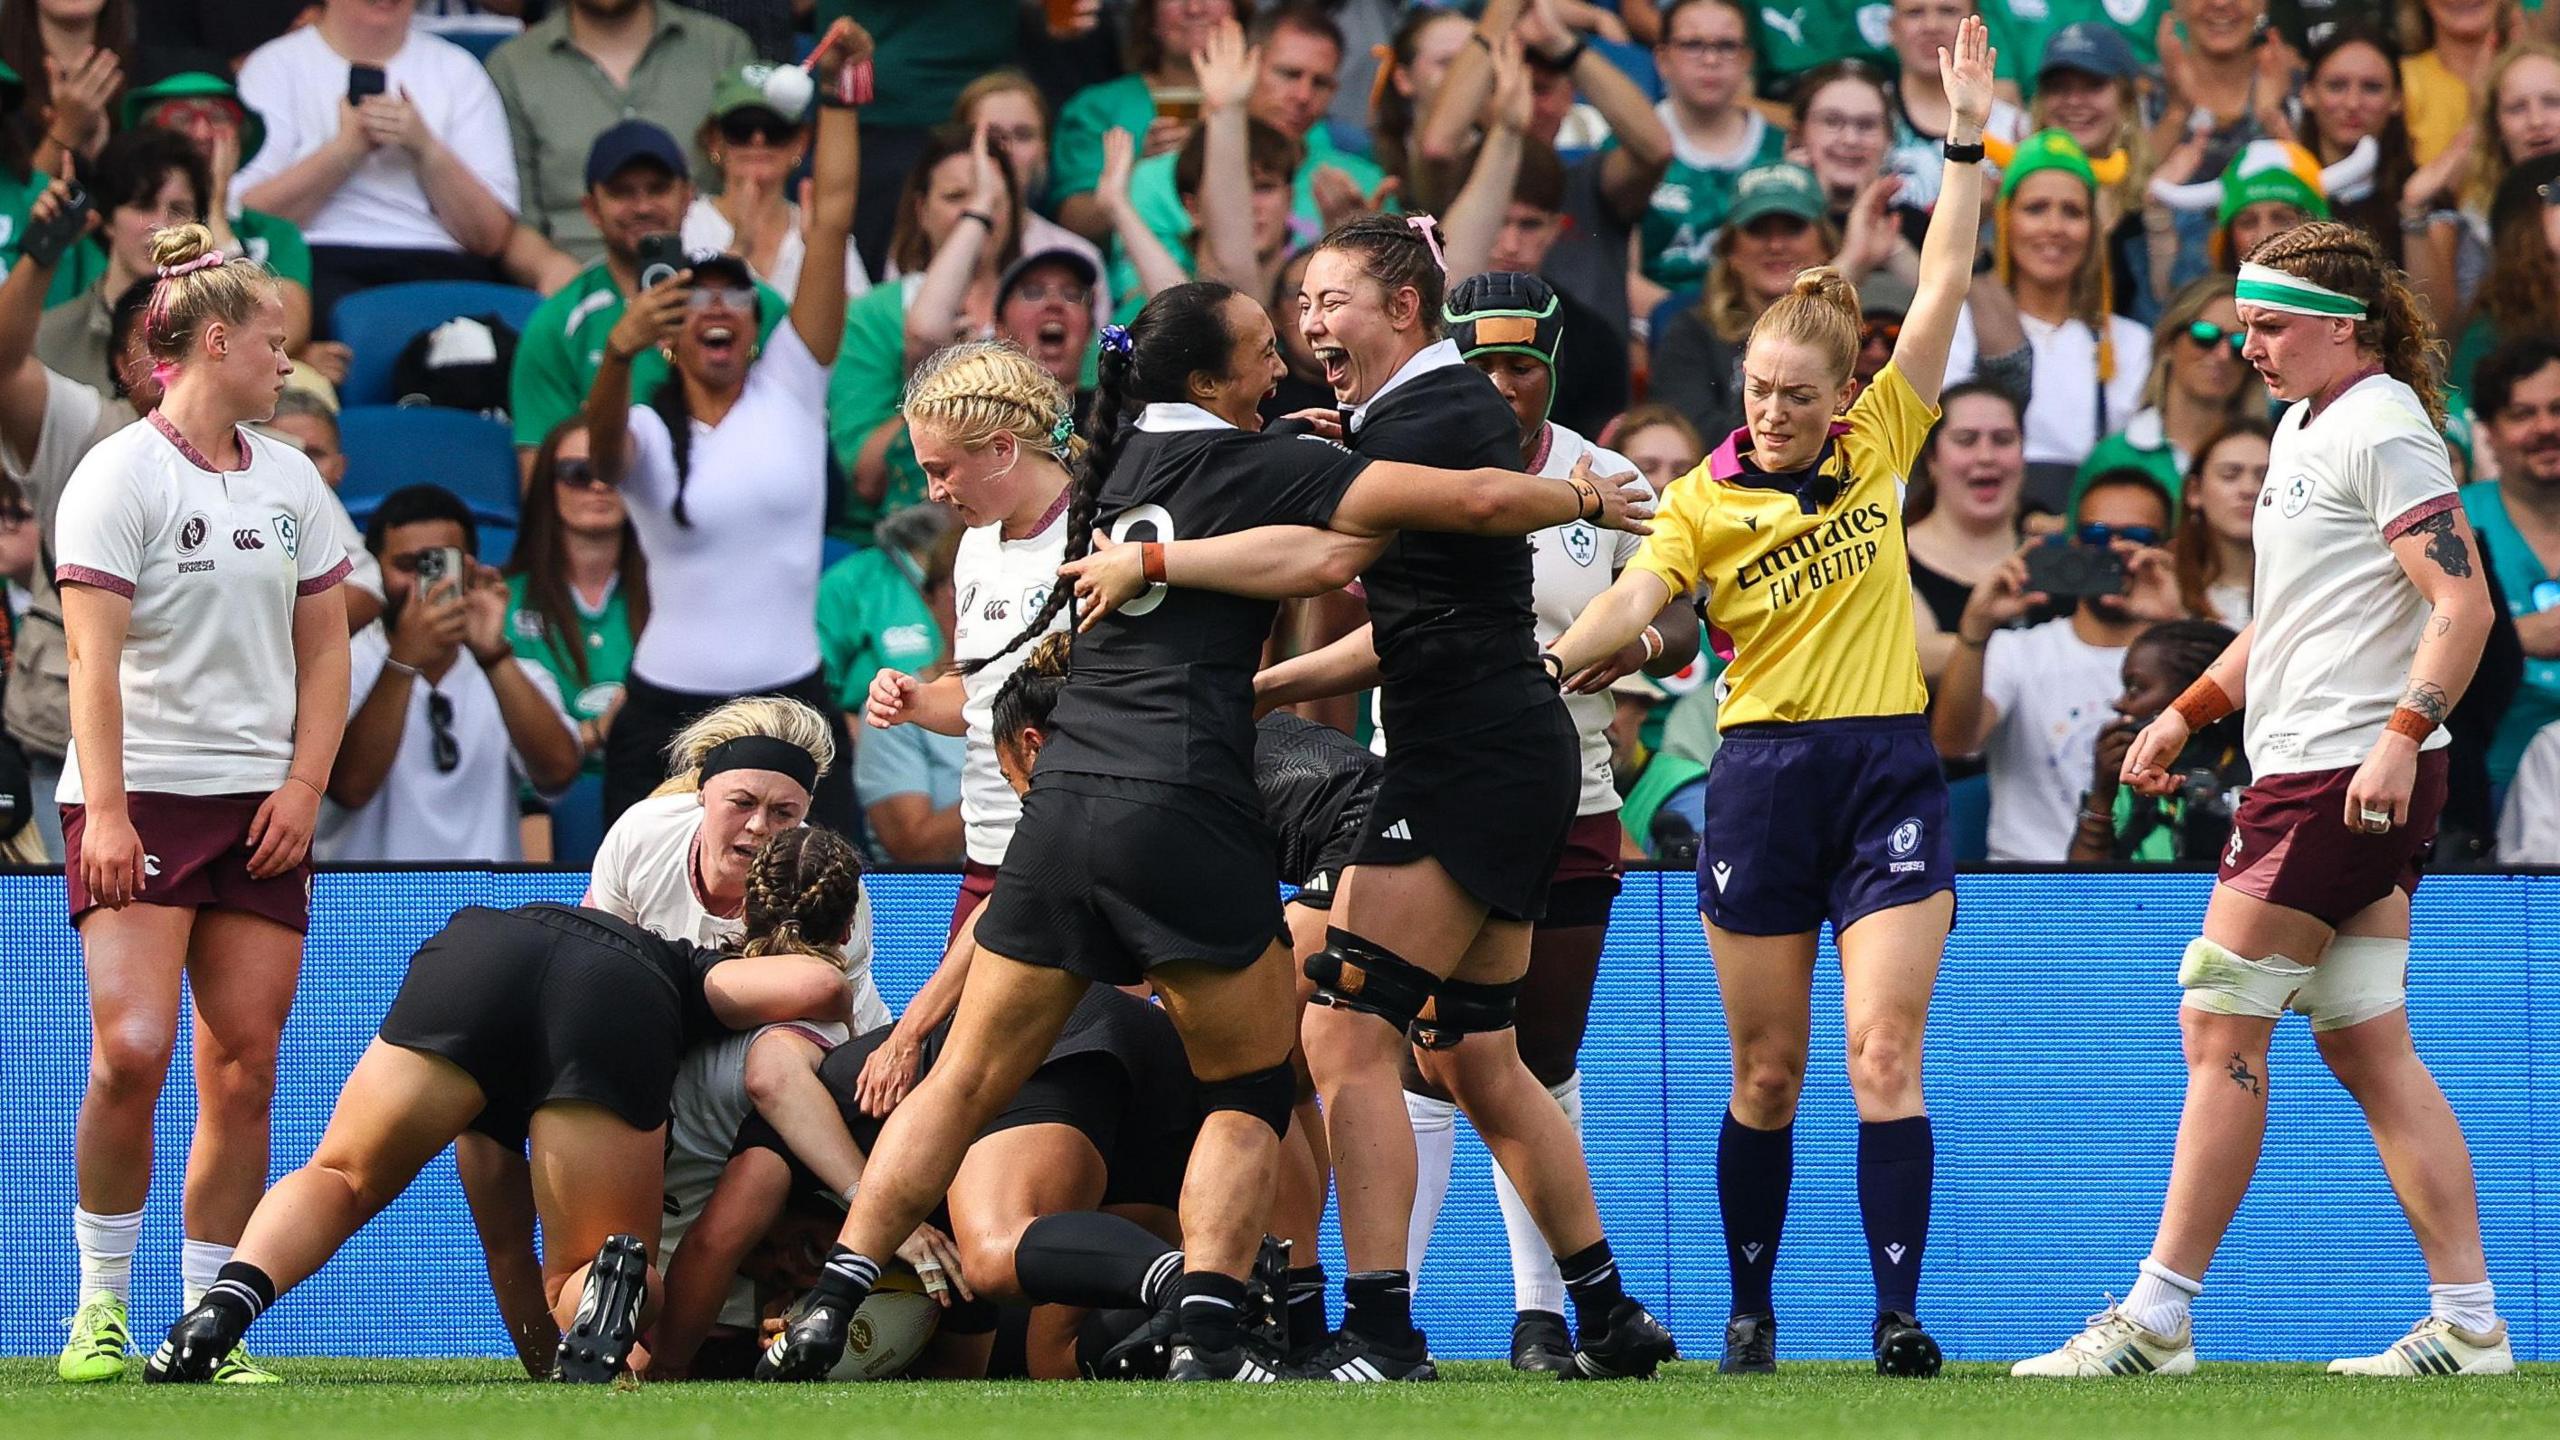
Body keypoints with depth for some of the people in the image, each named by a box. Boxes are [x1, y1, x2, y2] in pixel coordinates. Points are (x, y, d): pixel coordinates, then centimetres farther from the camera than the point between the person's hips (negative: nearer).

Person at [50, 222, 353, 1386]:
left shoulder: (290, 481, 13)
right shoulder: (120, 476, -5)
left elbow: (324, 651, 17)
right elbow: (93, 658, -11)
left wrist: (303, 787, 3)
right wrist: (106, 811, -19)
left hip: (261, 809, 6)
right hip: (142, 798, -6)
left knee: (243, 1068, -1)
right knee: (133, 1049, -17)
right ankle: (102, 1307, -4)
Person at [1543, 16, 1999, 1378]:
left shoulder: (1881, 442, 5)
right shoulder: (1704, 500, 2)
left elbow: (1944, 281, 3)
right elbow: (1628, 604, -13)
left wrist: (1966, 135, -2)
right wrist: (1537, 665, -32)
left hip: (1889, 772, 0)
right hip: (1761, 774, 0)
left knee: (1881, 1058, -9)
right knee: (1765, 1073, 6)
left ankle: (1898, 1316, -12)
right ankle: (1750, 1310, 17)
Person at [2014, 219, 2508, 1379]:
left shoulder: (2382, 431, -12)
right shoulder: (2305, 427, 18)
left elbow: (2464, 602, -19)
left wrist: (2401, 736, -28)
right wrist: (2188, 713, 24)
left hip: (2350, 775, -10)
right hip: (2303, 769, 10)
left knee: (2221, 1029, -6)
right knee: (2367, 1050, 7)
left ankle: (2158, 1321, -3)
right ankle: (2468, 1322, 5)